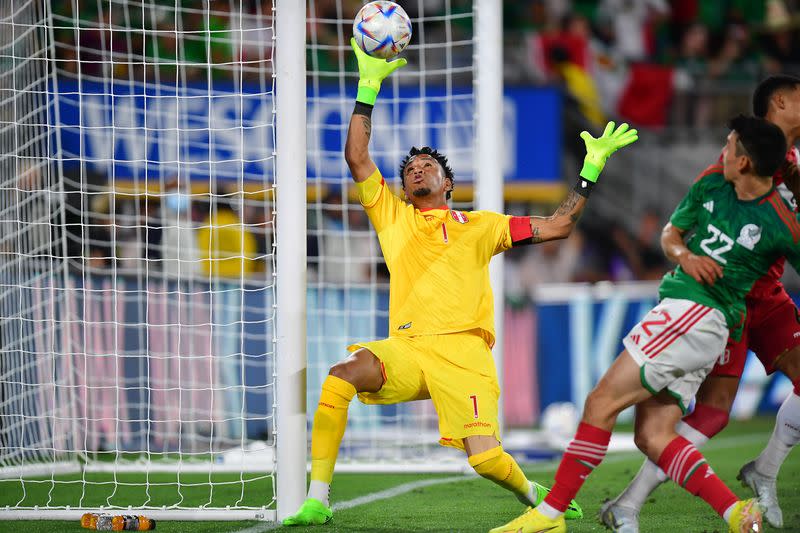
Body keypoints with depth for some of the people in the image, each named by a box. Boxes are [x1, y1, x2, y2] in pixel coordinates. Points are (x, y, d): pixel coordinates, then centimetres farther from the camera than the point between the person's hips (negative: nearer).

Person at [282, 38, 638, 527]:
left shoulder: (479, 226, 19)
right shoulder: (393, 218, 20)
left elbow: (558, 227, 18)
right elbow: (357, 159, 12)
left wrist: (592, 169, 14)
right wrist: (369, 86, 8)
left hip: (463, 351, -1)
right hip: (406, 347, 1)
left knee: (486, 458, -18)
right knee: (343, 375, -29)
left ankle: (534, 495, 17)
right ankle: (317, 501, -25)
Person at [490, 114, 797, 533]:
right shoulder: (711, 184, 11)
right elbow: (670, 233, 19)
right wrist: (683, 254, -2)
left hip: (695, 312, -9)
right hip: (680, 309, 9)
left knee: (601, 402, -11)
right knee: (652, 435, 2)